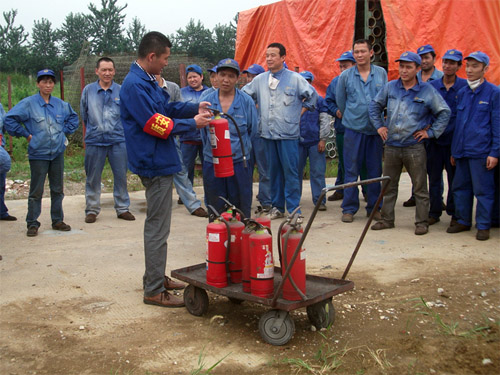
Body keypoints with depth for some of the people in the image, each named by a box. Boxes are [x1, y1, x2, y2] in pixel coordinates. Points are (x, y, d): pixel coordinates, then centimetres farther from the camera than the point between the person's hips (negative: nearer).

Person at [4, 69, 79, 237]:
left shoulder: (60, 104, 7)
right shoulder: (28, 103, -6)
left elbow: (73, 118, 25)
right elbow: (8, 120, -8)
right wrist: (26, 135, -7)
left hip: (58, 153, 4)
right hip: (38, 154, -4)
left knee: (58, 189, 10)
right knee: (36, 191, 0)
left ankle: (58, 220, 21)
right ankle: (32, 224, 9)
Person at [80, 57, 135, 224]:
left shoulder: (121, 91, 2)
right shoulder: (88, 90, 4)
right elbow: (83, 114, 15)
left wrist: (118, 129, 9)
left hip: (118, 140, 0)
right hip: (94, 141, 0)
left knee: (121, 176, 5)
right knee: (93, 178, 6)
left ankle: (122, 208, 17)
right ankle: (92, 210, 18)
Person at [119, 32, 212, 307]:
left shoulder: (147, 80, 13)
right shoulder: (135, 85, -19)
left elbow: (166, 108, 21)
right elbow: (155, 124, -21)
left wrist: (195, 107, 8)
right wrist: (192, 123, -12)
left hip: (159, 163, 11)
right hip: (154, 164, -11)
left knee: (157, 224, 19)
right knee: (157, 228, -4)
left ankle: (156, 278, 31)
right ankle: (154, 291, 5)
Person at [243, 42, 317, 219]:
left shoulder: (295, 78, -1)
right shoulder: (259, 80, 9)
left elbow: (312, 95, 8)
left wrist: (301, 111, 5)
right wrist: (255, 112, 15)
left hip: (288, 133, -4)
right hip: (267, 132, 4)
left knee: (290, 171, -5)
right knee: (273, 171, 10)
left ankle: (293, 209, 3)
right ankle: (277, 206, 19)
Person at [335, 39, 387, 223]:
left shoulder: (381, 74, 4)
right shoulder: (345, 76, 0)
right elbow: (340, 101, 12)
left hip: (375, 130, 1)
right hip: (353, 130, -1)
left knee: (375, 170, 7)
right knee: (351, 170, 1)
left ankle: (374, 207, 18)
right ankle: (349, 208, 10)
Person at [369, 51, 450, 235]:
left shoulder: (427, 90, -3)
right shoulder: (390, 87, 5)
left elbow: (445, 112, 2)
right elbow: (375, 105, 18)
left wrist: (431, 132, -2)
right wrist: (379, 125, 9)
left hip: (414, 147, -3)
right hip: (391, 146, 3)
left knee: (420, 187, 3)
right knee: (388, 186, 11)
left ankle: (422, 222, 14)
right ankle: (387, 219, 23)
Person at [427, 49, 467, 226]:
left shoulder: (465, 86, -1)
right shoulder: (431, 86, 5)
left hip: (454, 141, -2)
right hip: (434, 140, 2)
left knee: (455, 179, 6)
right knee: (434, 178, 8)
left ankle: (455, 213, 19)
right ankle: (434, 212, 19)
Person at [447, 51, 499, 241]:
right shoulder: (462, 93, 12)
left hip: (481, 152, -6)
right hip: (462, 151, 6)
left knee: (483, 190, 1)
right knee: (460, 187, 12)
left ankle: (483, 226, 11)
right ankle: (463, 221, 26)